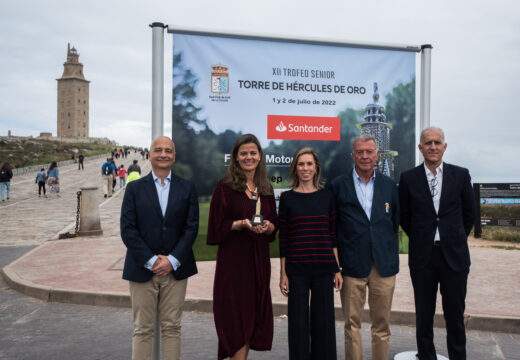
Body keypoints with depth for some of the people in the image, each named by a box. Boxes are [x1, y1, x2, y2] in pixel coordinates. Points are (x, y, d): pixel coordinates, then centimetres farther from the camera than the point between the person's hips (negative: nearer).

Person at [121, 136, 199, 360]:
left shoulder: (187, 188, 6)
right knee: (143, 329, 6)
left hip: (175, 269, 1)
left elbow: (191, 227, 0)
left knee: (172, 327, 8)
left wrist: (172, 260, -9)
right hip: (142, 269, -1)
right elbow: (127, 229, -3)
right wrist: (151, 260, -11)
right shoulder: (134, 188, 4)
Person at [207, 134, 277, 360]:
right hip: (234, 259, -5)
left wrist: (267, 226, -8)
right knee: (238, 317, -3)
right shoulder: (225, 187, -4)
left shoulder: (266, 189, 11)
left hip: (259, 259, 5)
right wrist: (241, 224, -20)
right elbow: (217, 226, -6)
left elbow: (273, 228, 14)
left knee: (254, 314, 9)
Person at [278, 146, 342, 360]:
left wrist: (338, 269, 3)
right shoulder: (287, 198, 2)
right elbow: (283, 238, 3)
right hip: (296, 270, -1)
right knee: (299, 323, 7)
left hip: (324, 269, 1)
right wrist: (283, 273, 0)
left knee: (324, 321, 8)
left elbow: (334, 234, 7)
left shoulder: (326, 196, 6)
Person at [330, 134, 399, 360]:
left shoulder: (389, 185, 9)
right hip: (352, 265, -2)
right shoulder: (338, 185, 1)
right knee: (352, 323, 5)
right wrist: (336, 261, -1)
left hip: (384, 265, 2)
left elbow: (396, 222, 16)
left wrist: (391, 252, 9)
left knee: (382, 324, 11)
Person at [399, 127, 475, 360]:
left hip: (454, 255, 0)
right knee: (424, 315, 10)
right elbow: (404, 217, 8)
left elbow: (469, 213, 10)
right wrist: (420, 240, 6)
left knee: (455, 315, 8)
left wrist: (455, 240, 9)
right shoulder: (409, 178, 0)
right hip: (422, 256, 0)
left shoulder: (461, 175, 1)